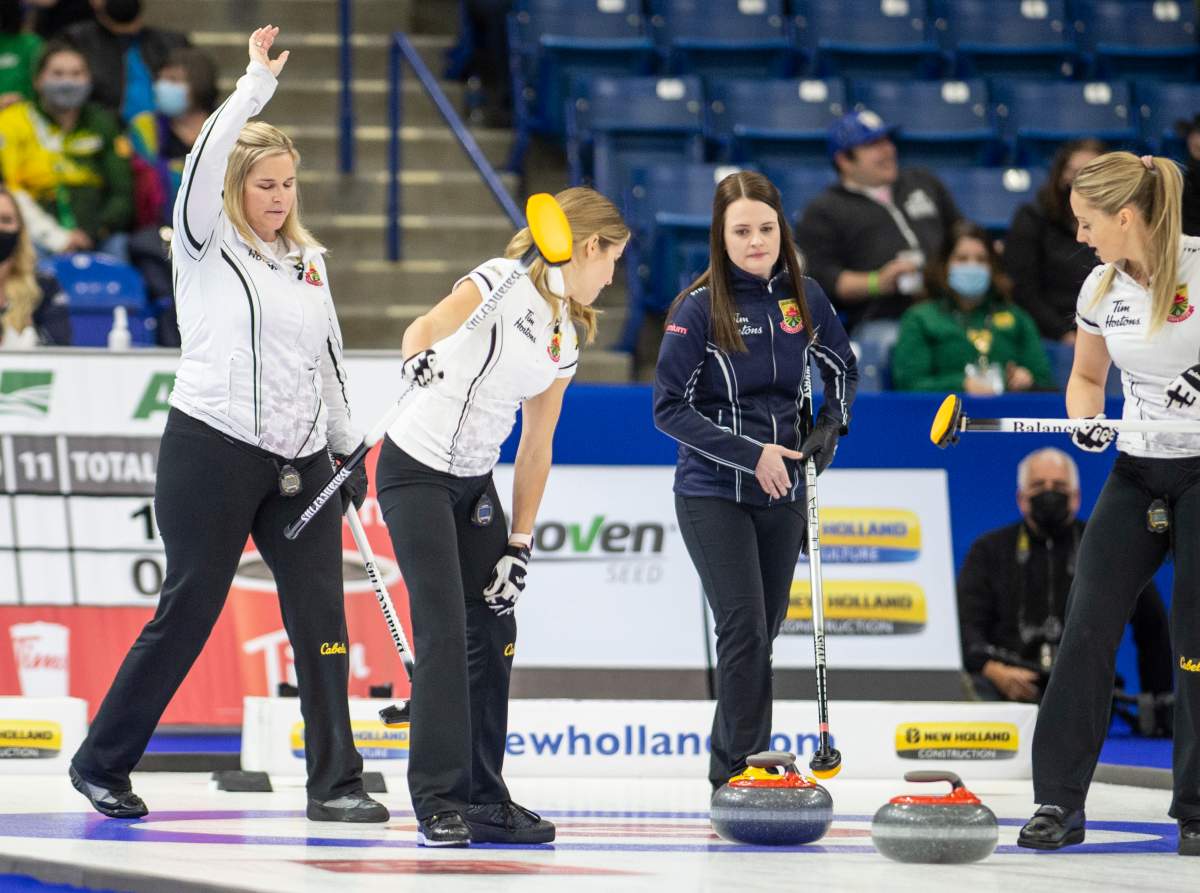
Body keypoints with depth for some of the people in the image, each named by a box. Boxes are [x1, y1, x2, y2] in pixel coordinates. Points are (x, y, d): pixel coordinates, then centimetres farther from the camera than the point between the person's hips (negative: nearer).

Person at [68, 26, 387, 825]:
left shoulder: (308, 258, 16)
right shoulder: (208, 247, -2)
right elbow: (205, 165, -21)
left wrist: (349, 446, 19)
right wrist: (258, 84, -18)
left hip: (299, 462, 6)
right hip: (213, 453, -6)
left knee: (321, 613, -2)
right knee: (187, 614, -2)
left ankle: (335, 783, 1)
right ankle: (102, 763, 11)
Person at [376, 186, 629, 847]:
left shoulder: (566, 340, 11)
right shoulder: (502, 283, -12)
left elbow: (535, 449, 13)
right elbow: (424, 329, -24)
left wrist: (519, 544, 9)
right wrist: (419, 358, -48)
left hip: (474, 484, 8)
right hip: (415, 468, -8)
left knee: (495, 630, 7)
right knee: (444, 629, -14)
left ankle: (483, 799, 14)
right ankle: (438, 802, -13)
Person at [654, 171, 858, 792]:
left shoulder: (804, 298, 0)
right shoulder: (700, 308, -12)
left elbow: (843, 371, 16)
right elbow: (670, 407, -12)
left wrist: (829, 427, -3)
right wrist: (751, 454, -19)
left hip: (782, 492, 5)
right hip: (713, 493, -5)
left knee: (764, 629, 11)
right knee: (744, 626, -14)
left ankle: (733, 761, 24)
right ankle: (740, 775, -8)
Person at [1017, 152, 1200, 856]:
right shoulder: (1101, 289, 2)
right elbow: (1086, 377, 17)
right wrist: (1085, 422, -4)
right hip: (1137, 472, 5)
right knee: (1088, 625, -5)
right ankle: (1060, 800, 0)